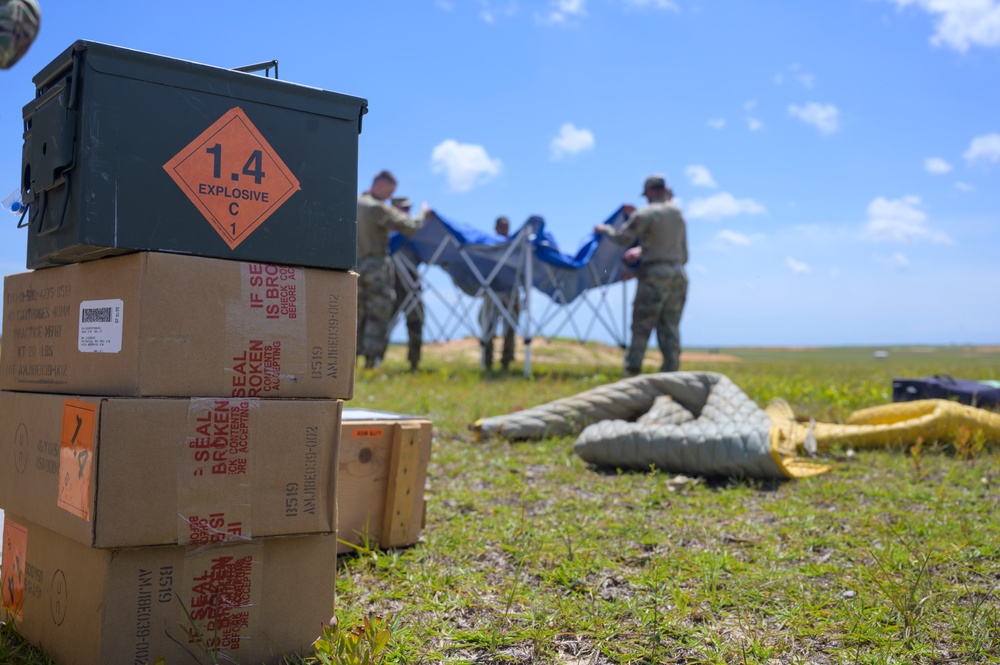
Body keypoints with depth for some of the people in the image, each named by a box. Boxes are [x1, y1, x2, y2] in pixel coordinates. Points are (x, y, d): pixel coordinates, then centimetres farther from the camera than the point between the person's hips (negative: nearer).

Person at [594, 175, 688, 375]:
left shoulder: (646, 214, -6)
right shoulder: (678, 214, 15)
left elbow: (623, 238, -7)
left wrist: (604, 229, 12)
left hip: (654, 275, -6)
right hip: (678, 275, 6)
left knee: (641, 326, -3)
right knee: (670, 327, 7)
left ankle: (632, 371, -3)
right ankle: (670, 372, 6)